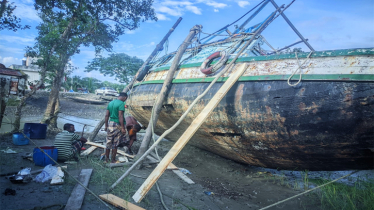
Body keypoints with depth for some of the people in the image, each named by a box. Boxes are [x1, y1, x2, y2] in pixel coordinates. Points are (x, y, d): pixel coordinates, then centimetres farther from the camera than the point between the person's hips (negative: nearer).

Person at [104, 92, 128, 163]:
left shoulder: (110, 103, 10)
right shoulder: (121, 104, -13)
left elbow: (106, 115, 10)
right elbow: (120, 116, -20)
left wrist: (106, 126, 16)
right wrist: (123, 128, -18)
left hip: (110, 123, 7)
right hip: (117, 125, -7)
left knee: (109, 143, 15)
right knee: (115, 144, 4)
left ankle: (106, 158, 26)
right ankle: (113, 160, 13)